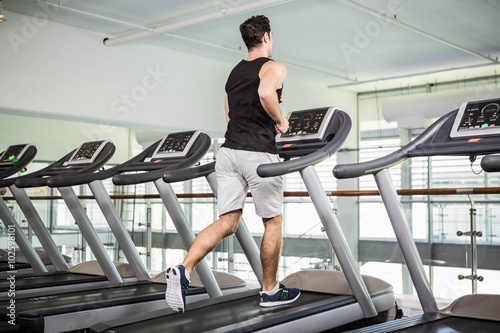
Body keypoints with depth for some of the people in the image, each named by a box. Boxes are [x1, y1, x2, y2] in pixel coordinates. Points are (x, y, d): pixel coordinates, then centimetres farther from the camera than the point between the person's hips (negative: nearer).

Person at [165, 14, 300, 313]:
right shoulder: (274, 67, -3)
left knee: (226, 223, 5)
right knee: (273, 221, 10)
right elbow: (265, 92, -26)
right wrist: (280, 121, -10)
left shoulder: (235, 72, 21)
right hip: (258, 153, -6)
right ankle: (271, 291, 21)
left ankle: (183, 270, -13)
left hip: (229, 151, 6)